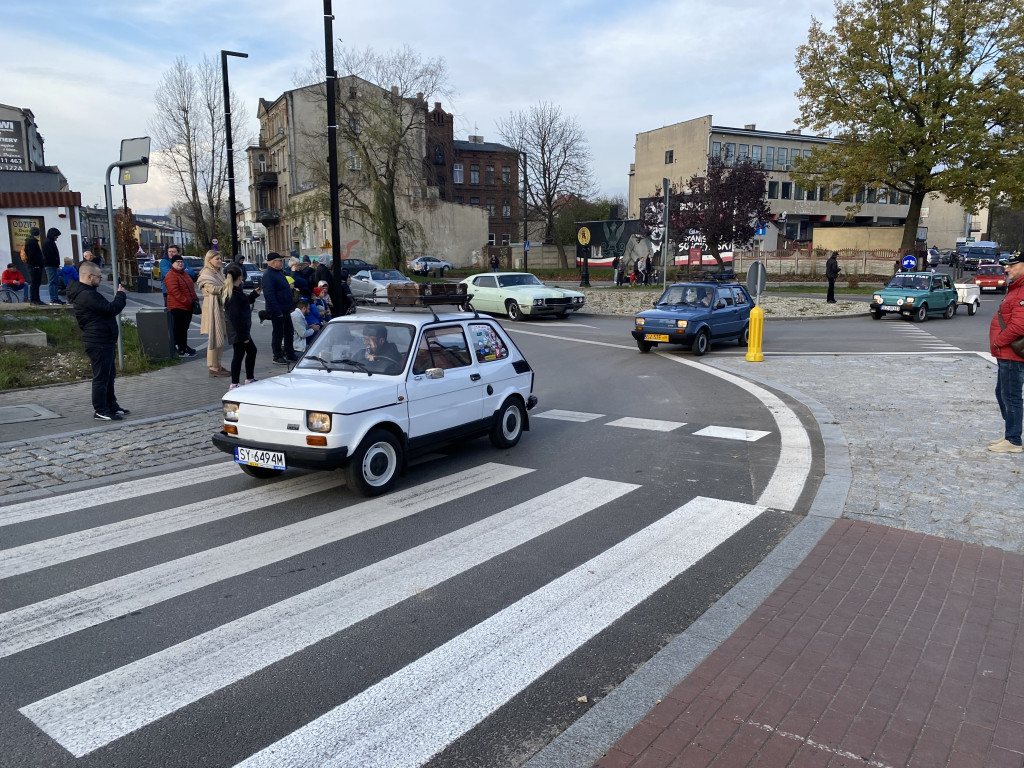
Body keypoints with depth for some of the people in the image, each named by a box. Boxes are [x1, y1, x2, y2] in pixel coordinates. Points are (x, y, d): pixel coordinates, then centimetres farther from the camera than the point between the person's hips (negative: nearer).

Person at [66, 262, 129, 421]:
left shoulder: (86, 293, 15)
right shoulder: (87, 295, -21)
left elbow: (105, 309, 19)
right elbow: (111, 309, -23)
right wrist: (121, 294, -10)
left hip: (103, 342, 11)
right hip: (99, 343, -11)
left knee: (109, 375, 19)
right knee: (101, 377, -4)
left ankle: (112, 406, 29)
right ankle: (100, 411, 3)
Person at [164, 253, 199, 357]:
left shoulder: (185, 274, 19)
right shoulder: (171, 276, -12)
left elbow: (191, 287, 23)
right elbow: (175, 292, -20)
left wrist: (195, 298, 7)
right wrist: (187, 301, -23)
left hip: (188, 307, 9)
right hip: (178, 307, -9)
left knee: (184, 328, 16)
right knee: (180, 328, -4)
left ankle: (184, 346, 27)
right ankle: (182, 350, -1)